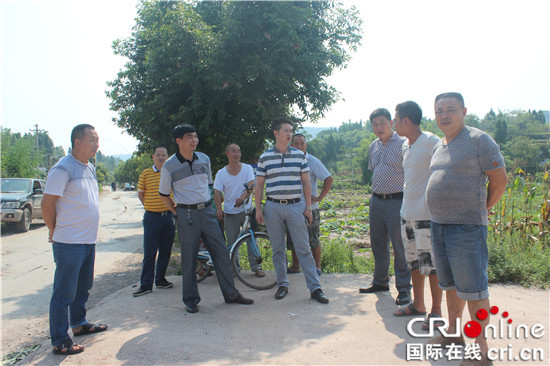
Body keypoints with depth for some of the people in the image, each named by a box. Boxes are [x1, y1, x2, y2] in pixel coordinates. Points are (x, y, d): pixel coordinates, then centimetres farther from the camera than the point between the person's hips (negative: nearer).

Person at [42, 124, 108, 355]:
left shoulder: (90, 168, 12)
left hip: (88, 240, 8)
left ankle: (79, 324, 37)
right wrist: (56, 232, -1)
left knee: (83, 287, 20)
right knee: (64, 293, 0)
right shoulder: (62, 169, -15)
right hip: (69, 243, -8)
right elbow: (47, 205, -13)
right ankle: (60, 342, 10)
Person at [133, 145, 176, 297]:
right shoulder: (145, 174, 1)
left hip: (169, 216, 2)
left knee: (165, 251, 11)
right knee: (149, 253, -1)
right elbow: (140, 194, 11)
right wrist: (150, 207, 3)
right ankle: (146, 285, 7)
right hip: (152, 218, -2)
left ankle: (160, 279, 26)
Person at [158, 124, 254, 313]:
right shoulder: (169, 166, -4)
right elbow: (163, 195, 5)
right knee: (189, 258, 3)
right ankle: (190, 299, 18)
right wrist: (177, 212, 4)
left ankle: (231, 294, 16)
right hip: (187, 215, -4)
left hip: (207, 211, 4)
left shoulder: (204, 159, 8)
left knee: (221, 252, 5)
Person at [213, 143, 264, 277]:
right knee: (232, 242, 3)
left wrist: (242, 198, -28)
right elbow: (217, 192, -2)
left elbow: (251, 186, -9)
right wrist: (218, 209, -17)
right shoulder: (221, 173, 3)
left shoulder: (247, 168, 2)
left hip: (246, 209, 0)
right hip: (229, 212, 0)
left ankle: (256, 267, 12)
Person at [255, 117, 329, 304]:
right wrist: (258, 209, 0)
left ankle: (315, 288, 6)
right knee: (278, 249, 9)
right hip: (273, 207, 0)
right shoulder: (265, 158, 4)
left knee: (304, 249, 1)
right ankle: (282, 285, 22)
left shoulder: (300, 155, 6)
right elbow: (259, 185, 7)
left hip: (296, 206, 0)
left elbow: (306, 183, 8)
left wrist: (308, 207, 2)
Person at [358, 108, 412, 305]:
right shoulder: (373, 146, 13)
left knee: (400, 247, -1)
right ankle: (380, 282, 28)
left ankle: (404, 288, 10)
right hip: (376, 200, 7)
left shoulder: (403, 144, -8)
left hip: (396, 201, -7)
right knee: (378, 245, 14)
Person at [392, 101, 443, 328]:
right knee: (414, 262, 16)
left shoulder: (431, 142, -13)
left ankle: (436, 311, 13)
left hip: (427, 214, -8)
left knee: (432, 264, 0)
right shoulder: (405, 145, 12)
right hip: (407, 213, 8)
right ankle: (418, 304, 30)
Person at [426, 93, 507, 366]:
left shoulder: (478, 140, -9)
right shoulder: (439, 146, 14)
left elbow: (500, 180, -7)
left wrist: (481, 210, 1)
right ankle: (453, 334, 31)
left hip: (467, 227, -8)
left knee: (472, 288, -2)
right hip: (438, 224, 8)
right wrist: (440, 215, 17)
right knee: (450, 284, 17)